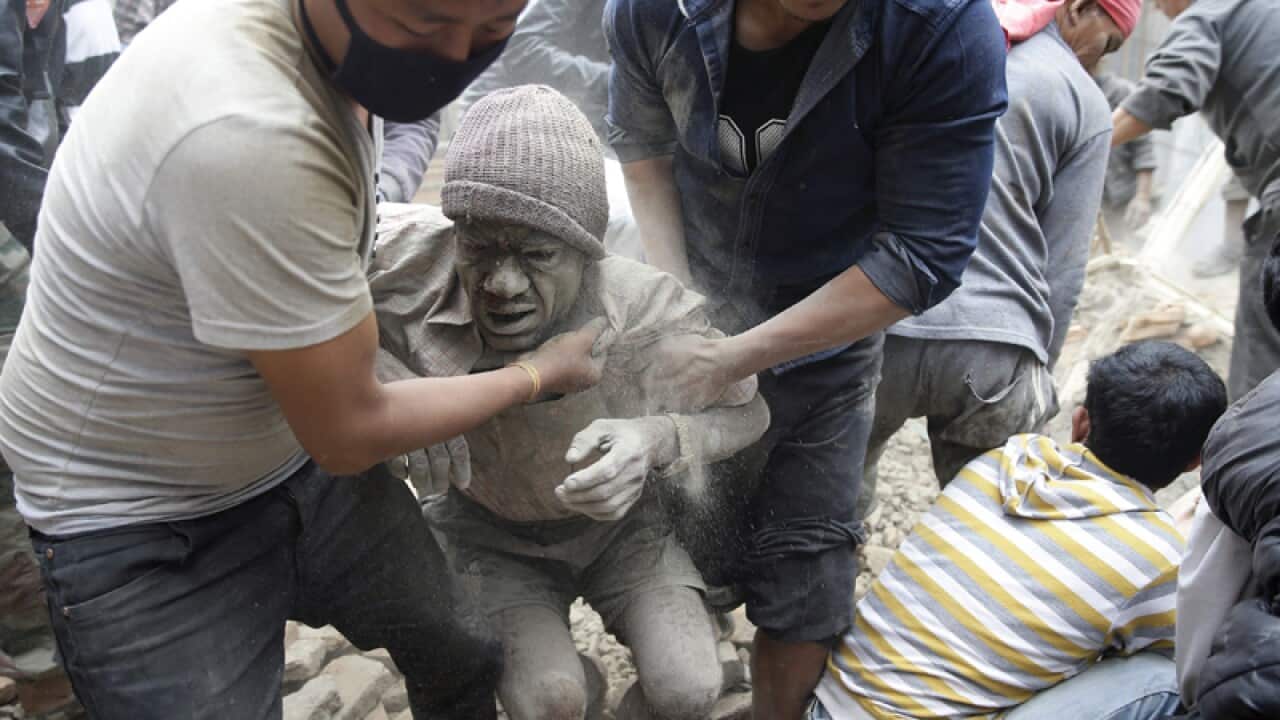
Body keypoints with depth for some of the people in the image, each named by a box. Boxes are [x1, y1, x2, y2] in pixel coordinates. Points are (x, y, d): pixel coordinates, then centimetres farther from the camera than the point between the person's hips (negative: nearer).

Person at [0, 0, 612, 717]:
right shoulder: (247, 138, -37)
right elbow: (348, 434, -24)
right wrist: (537, 375, -11)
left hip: (300, 461, 8)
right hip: (144, 531, -8)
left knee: (464, 663, 16)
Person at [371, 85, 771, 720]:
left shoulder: (649, 307, -29)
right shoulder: (406, 272, -31)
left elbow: (748, 413, -13)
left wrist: (657, 439, -36)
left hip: (616, 518, 1)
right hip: (487, 527, 0)